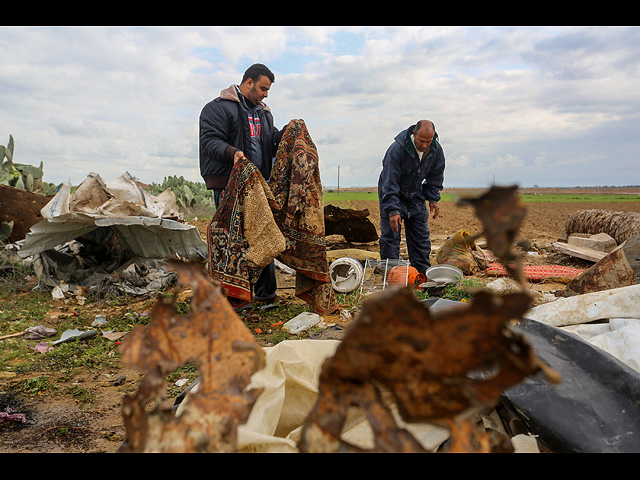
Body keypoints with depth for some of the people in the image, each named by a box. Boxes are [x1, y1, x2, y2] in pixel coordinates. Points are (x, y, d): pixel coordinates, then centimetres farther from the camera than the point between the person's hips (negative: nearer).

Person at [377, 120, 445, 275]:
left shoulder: (436, 150, -13)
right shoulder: (396, 149, -30)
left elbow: (435, 176, 5)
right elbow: (390, 182, -30)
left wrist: (433, 199, 0)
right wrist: (393, 210, -34)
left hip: (415, 195, 5)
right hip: (391, 194, -5)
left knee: (421, 237, 6)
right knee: (390, 236, -8)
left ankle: (422, 273, 17)